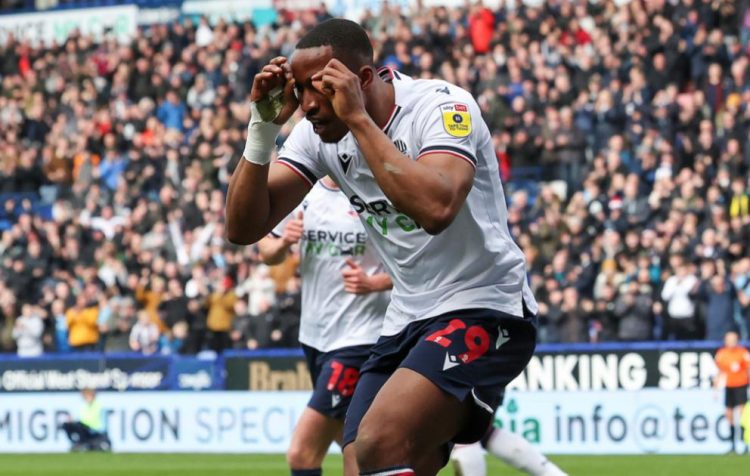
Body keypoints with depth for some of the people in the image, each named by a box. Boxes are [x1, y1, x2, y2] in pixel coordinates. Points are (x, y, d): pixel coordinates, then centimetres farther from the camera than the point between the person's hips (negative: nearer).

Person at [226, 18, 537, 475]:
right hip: (408, 321, 8)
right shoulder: (320, 131, 0)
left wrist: (358, 118, -32)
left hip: (483, 308, -7)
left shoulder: (442, 106, -19)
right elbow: (244, 227, -2)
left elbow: (435, 208, -38)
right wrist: (264, 126, -15)